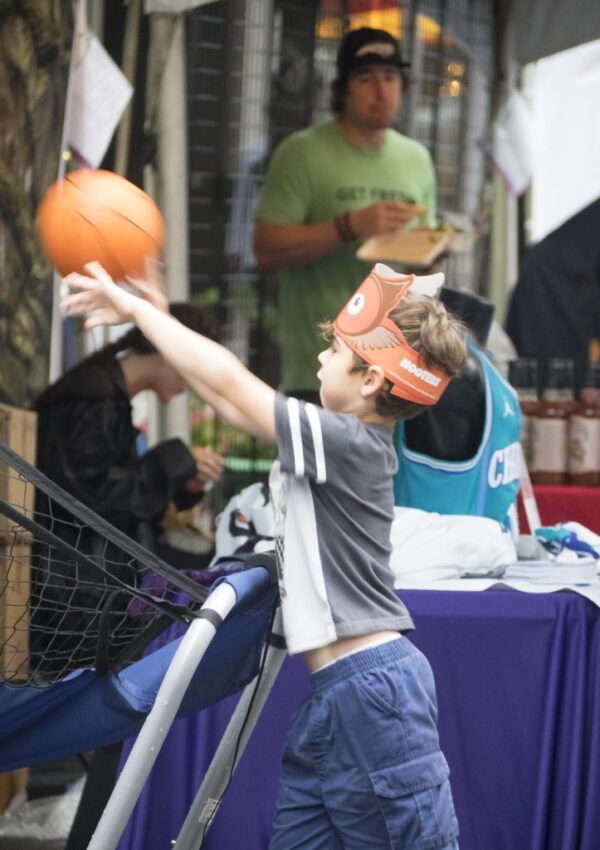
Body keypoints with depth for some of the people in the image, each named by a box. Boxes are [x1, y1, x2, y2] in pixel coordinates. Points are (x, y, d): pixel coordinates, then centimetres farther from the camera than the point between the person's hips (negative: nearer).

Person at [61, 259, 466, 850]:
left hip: (371, 689, -10)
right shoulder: (349, 442, 12)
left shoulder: (349, 443, -14)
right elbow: (232, 397, 17)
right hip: (336, 693, 10)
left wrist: (135, 307, -2)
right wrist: (140, 314, 17)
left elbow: (227, 382, -12)